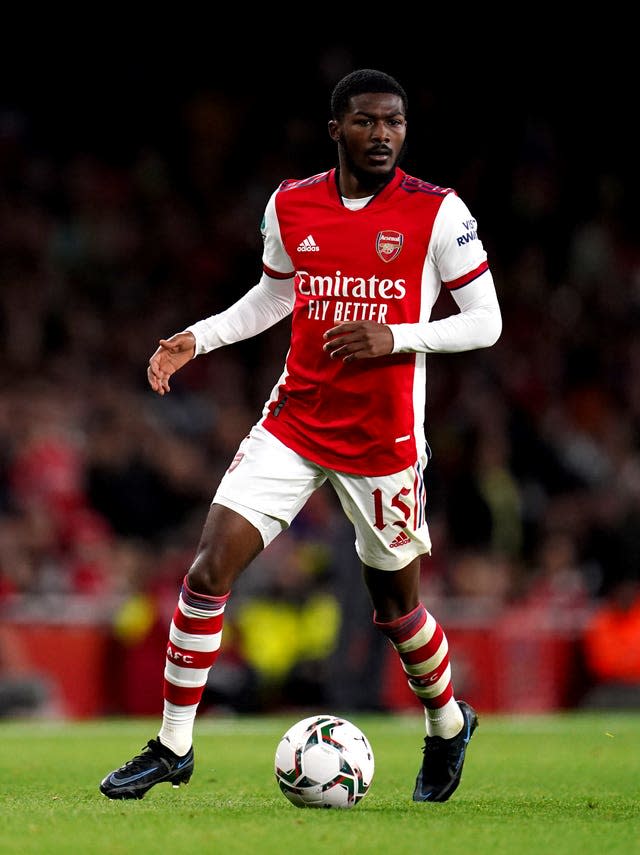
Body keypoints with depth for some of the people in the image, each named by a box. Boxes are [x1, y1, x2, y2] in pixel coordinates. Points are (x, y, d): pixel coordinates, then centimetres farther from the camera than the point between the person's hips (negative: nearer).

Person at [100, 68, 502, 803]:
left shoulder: (437, 213, -9)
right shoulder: (290, 205, 3)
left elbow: (485, 322, -5)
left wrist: (395, 338, -19)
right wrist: (195, 340, 7)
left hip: (384, 439, -3)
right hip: (295, 424, 3)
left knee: (394, 602, 10)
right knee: (208, 569, -9)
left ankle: (448, 725, 40)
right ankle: (173, 747, 3)